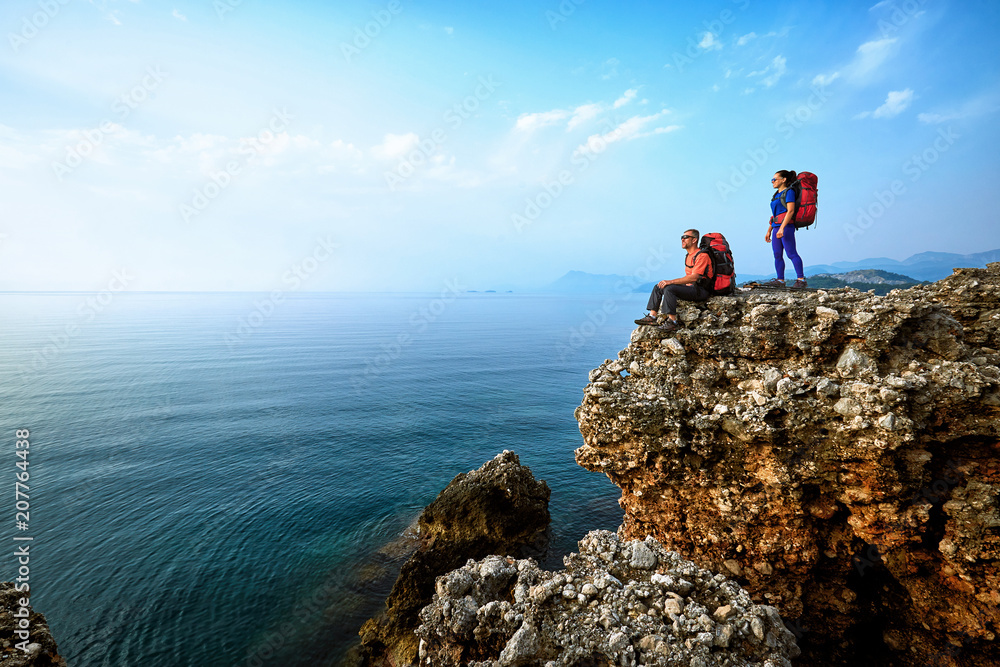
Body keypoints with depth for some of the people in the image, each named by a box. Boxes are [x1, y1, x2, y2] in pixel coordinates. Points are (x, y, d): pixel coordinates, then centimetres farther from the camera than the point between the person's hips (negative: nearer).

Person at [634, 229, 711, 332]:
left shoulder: (702, 255, -13)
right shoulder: (688, 256, 17)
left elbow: (693, 277, -25)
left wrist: (670, 282, -27)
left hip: (701, 290, -10)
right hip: (690, 287, 10)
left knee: (669, 288, -30)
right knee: (658, 287, 4)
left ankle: (673, 322, -27)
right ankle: (652, 317, -2)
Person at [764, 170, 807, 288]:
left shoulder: (789, 191, -4)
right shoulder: (777, 194, 22)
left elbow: (790, 211, -15)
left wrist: (782, 228, -23)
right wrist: (769, 231, 20)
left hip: (786, 226, -9)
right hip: (776, 227, 9)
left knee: (791, 253, -12)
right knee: (777, 255, 5)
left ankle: (801, 279, -11)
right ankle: (780, 280, 7)